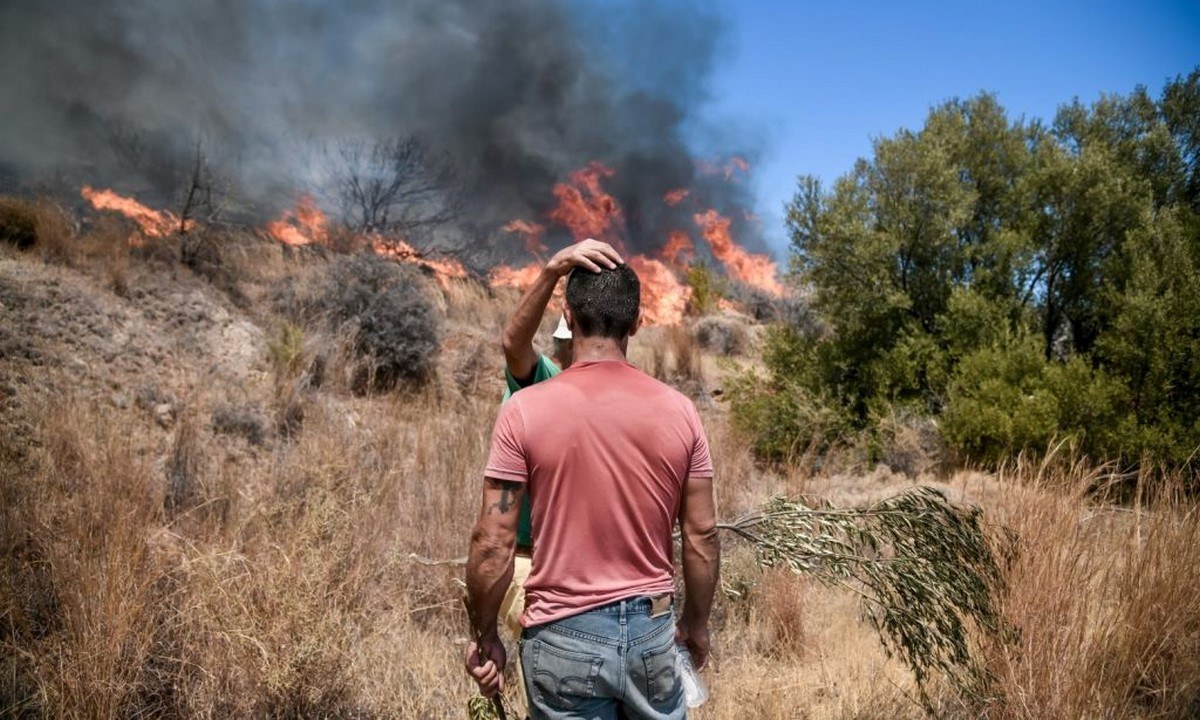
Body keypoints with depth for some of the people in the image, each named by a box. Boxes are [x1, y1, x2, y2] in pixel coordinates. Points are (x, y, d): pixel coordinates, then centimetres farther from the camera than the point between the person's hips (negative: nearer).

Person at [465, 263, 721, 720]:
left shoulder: (525, 410, -11)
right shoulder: (678, 410, -4)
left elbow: (493, 542, -10)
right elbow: (701, 534, 1)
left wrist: (484, 636, 3)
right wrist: (696, 622, 15)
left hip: (565, 635, -2)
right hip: (651, 629, 3)